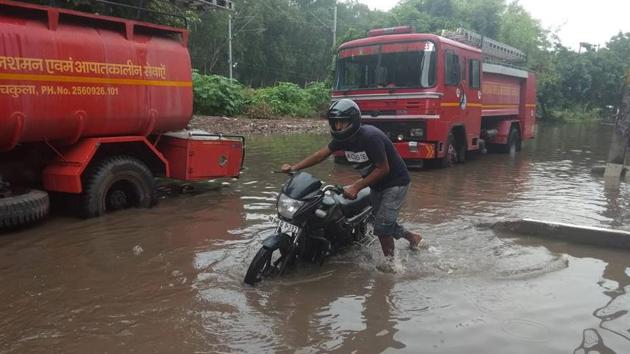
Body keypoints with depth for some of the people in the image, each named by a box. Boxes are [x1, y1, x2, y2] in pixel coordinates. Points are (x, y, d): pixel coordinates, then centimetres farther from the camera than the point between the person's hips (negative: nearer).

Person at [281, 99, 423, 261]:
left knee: (382, 227, -15)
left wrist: (356, 187, -29)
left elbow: (383, 169, -27)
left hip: (395, 182, -9)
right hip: (377, 184, 9)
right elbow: (322, 153, -3)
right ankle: (412, 237, 43)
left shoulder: (370, 137, -31)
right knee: (383, 222, 20)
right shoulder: (343, 138, -8)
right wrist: (294, 167, -12)